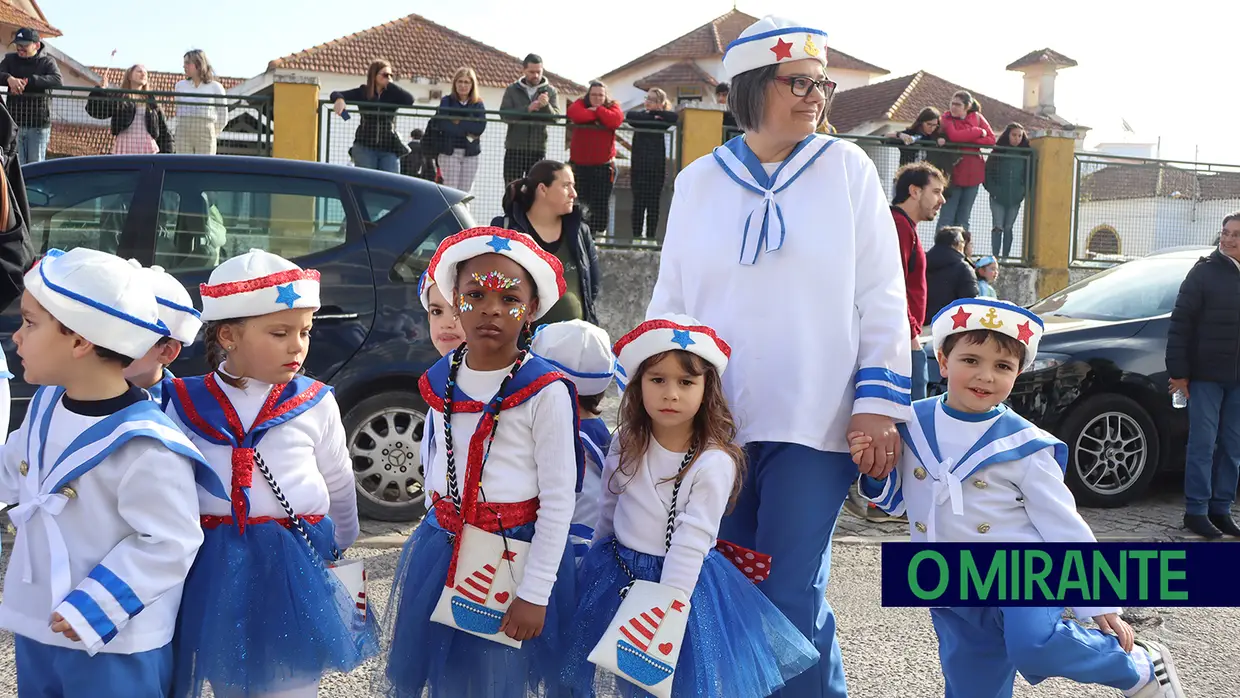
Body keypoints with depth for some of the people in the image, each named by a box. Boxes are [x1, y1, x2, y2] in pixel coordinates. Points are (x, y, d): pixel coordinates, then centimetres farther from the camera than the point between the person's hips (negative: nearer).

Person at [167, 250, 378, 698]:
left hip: (293, 573, 0)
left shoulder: (316, 404, -3)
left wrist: (337, 546, 23)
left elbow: (339, 488, 12)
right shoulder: (185, 405, -4)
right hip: (215, 571, 1)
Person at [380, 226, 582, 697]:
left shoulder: (545, 393, -15)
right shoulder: (440, 380, 2)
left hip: (514, 553, -5)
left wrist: (535, 593, -13)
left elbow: (558, 500, -13)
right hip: (442, 548, 5)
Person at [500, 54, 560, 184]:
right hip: (514, 148, 0)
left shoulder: (551, 92, 7)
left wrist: (546, 106, -27)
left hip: (538, 149, 0)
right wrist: (527, 109, -21)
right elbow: (504, 115, -6)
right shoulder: (512, 90, 6)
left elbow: (555, 117, -6)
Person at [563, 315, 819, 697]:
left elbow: (690, 544, -20)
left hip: (683, 579, -4)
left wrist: (666, 609, -22)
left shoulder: (714, 463, -20)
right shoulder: (628, 443, -5)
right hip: (618, 575, 5)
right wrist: (597, 562, 20)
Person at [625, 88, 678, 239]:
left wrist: (656, 113, -12)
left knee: (653, 204, 3)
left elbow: (675, 117, -18)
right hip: (639, 166, 0)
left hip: (657, 167, 0)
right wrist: (652, 115, -16)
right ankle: (637, 236, 7)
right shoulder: (640, 114, 5)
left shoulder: (662, 119, 4)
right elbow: (630, 115, -19)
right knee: (638, 203, 1)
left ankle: (651, 237, 8)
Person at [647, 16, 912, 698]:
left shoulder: (847, 167, 2)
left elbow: (882, 296, 1)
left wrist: (879, 400, -6)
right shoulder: (698, 181, 7)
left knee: (791, 595, -5)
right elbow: (670, 302, 12)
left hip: (814, 424, -2)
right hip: (713, 423, 3)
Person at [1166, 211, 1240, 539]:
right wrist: (1178, 371, -11)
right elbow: (1180, 323, -7)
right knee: (1203, 444, -1)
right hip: (1206, 376, -4)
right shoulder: (1205, 272, -3)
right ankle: (1196, 512, 5)